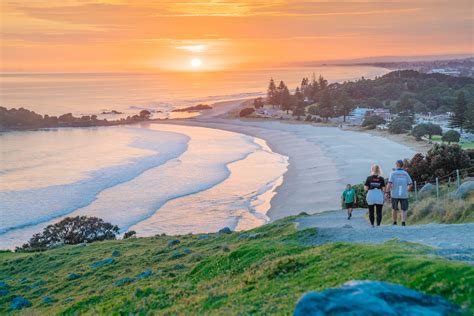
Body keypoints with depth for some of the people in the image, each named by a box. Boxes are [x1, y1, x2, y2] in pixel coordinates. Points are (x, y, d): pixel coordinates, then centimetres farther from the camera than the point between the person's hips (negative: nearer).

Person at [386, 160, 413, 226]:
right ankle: (403, 223, -19)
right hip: (404, 195, 1)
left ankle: (394, 223, 23)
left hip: (395, 194, -1)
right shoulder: (406, 173, 5)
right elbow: (410, 184, 3)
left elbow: (389, 183, -14)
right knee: (404, 210, 0)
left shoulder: (393, 173, -2)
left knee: (394, 209, 17)